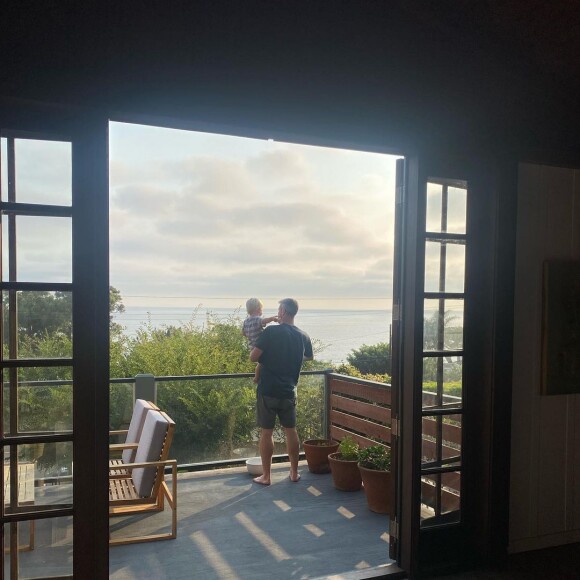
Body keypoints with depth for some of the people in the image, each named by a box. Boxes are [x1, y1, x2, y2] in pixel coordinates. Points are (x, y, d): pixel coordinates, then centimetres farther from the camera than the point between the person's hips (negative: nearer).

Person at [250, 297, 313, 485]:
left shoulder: (271, 331, -12)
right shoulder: (303, 336, 4)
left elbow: (253, 357, -12)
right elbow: (309, 357, 23)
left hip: (268, 390, -4)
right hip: (288, 391, 4)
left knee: (266, 432, 4)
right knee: (291, 430, 14)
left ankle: (266, 476, 10)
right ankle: (294, 473, 22)